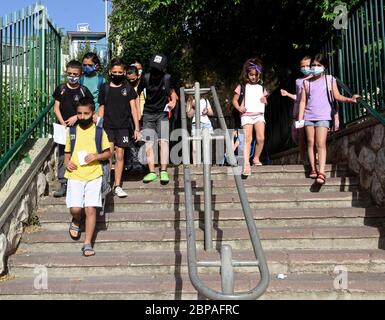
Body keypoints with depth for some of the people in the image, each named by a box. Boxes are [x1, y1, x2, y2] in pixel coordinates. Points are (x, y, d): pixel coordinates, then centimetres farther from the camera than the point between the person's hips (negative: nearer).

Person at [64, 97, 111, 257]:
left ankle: (88, 243, 6)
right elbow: (67, 152, 19)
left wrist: (96, 156, -11)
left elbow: (108, 153, 8)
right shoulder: (72, 132, 9)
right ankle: (76, 222, 28)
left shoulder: (99, 131, 3)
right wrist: (67, 162, -2)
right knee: (75, 208, -9)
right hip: (75, 175, 1)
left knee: (90, 209, -5)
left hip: (94, 175, -1)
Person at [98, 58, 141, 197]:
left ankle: (117, 186, 12)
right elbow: (101, 109, 10)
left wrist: (137, 128, 1)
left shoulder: (128, 88, 5)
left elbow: (133, 109, 5)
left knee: (120, 156, 4)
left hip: (123, 127, 0)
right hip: (108, 126, 0)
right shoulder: (104, 88, 5)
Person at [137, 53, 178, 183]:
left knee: (164, 141, -13)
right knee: (148, 144, -3)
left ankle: (163, 171, -9)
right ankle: (152, 172, 4)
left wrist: (173, 101, -9)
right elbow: (137, 94, 7)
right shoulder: (146, 78, -7)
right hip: (148, 114, 1)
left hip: (162, 114, -1)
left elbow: (172, 92, 10)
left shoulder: (167, 78, -7)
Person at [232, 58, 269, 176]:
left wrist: (265, 100, 1)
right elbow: (235, 100, 7)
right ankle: (246, 163, -15)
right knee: (248, 138, -13)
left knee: (261, 138, -9)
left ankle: (256, 158, 12)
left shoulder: (261, 87, 14)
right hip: (246, 115, -3)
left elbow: (265, 100, 25)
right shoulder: (242, 86, 5)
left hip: (259, 114, 3)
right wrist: (239, 108, -12)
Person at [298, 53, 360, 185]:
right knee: (310, 142, 2)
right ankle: (313, 169, 10)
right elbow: (303, 101, 11)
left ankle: (321, 173, -18)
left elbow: (337, 96, 2)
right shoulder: (306, 82, 12)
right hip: (309, 116, 3)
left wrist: (349, 99, -17)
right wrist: (300, 118, 5)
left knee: (321, 143, -13)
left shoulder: (330, 79, 8)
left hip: (323, 116, -3)